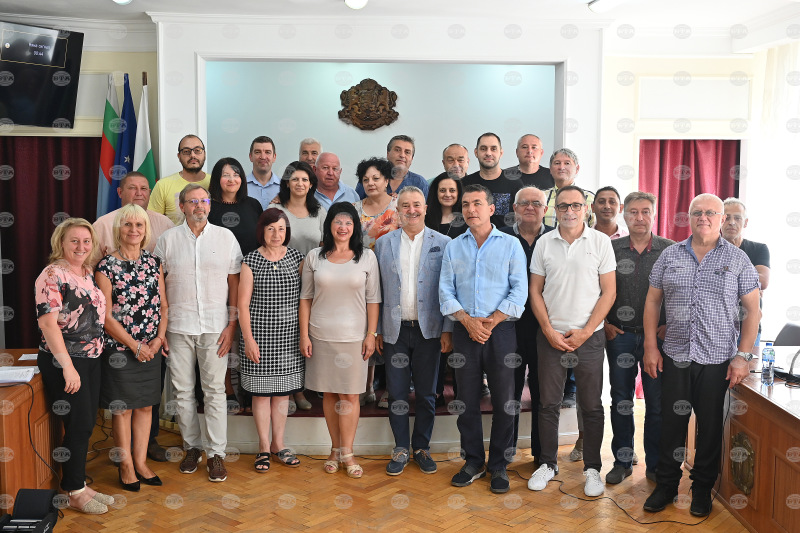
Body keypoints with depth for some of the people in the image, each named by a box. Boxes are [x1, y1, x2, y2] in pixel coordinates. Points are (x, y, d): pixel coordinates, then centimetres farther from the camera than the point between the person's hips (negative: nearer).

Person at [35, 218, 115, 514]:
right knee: (78, 426, -1)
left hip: (91, 359, 8)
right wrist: (67, 367, -21)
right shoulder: (53, 275, -13)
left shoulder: (88, 273, 11)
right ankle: (75, 493, 13)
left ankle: (80, 484, 26)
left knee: (86, 425, 13)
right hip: (63, 361, -8)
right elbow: (47, 323, -19)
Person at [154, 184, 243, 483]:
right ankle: (192, 447, 24)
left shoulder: (225, 237, 3)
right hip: (178, 326, 1)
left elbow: (234, 283, 3)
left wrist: (232, 325, -3)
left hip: (215, 326, -1)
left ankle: (216, 453, 11)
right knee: (182, 391, 8)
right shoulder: (167, 240, 5)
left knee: (215, 390, 1)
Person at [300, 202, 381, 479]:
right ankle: (335, 448, 20)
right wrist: (304, 335, 1)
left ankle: (346, 452, 10)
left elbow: (373, 299, 2)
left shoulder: (367, 257, 1)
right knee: (329, 394, 8)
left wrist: (371, 335, -2)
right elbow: (305, 298, 6)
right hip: (321, 335, 1)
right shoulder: (314, 257, 4)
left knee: (350, 394, 1)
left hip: (354, 336, -1)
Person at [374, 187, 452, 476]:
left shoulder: (443, 243, 0)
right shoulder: (383, 243, 6)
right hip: (395, 330, 1)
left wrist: (447, 330, -6)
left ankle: (422, 448, 23)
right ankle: (401, 449, 20)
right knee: (396, 393, 6)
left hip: (428, 329, -1)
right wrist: (377, 329, 4)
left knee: (426, 393, 8)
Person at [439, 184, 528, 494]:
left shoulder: (511, 245, 3)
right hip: (464, 332, 2)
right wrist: (468, 320, -10)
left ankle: (499, 465, 15)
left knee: (504, 402, 2)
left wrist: (491, 321, -13)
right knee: (467, 401, 8)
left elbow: (519, 291, -3)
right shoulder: (453, 247, 10)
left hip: (500, 330, -2)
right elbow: (446, 291, 5)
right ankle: (473, 462, 21)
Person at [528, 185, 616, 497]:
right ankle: (548, 463, 23)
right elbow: (535, 291, 6)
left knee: (591, 406, 6)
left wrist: (584, 332, -9)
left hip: (589, 337, -1)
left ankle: (592, 468, 20)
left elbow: (609, 292, -3)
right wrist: (549, 331, -4)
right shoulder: (544, 243, 4)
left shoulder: (600, 242, -1)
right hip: (551, 336, 2)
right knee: (548, 404, 8)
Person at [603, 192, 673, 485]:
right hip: (620, 335, 1)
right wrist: (604, 323, -1)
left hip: (657, 335, -1)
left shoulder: (671, 250, 1)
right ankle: (622, 461, 20)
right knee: (621, 401, 8)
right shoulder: (611, 249, 3)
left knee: (657, 401, 5)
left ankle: (655, 464, 18)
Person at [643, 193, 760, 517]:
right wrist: (651, 347, 1)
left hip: (718, 360, -1)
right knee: (671, 424, 9)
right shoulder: (670, 255, 6)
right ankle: (666, 485, 24)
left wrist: (743, 356, -7)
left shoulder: (737, 258, 1)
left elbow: (752, 310, 0)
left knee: (710, 427, 9)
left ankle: (703, 488, 25)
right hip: (675, 357, 2)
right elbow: (653, 301, 8)